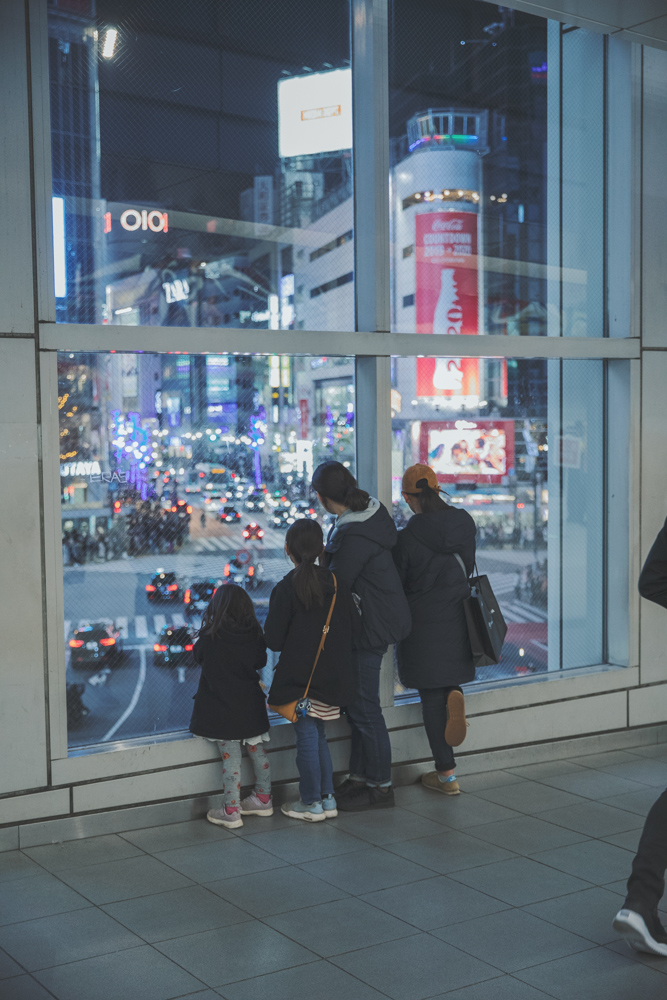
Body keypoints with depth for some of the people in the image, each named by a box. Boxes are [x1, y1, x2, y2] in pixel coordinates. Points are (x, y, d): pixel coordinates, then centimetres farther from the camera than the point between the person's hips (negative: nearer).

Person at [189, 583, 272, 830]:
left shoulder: (210, 636, -15)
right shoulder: (254, 634, -6)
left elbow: (198, 655, 4)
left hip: (222, 707, -4)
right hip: (251, 705, 4)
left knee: (230, 758, 1)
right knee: (257, 752, 16)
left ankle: (231, 811, 6)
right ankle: (263, 799, 29)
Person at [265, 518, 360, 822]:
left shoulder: (285, 589, -15)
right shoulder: (336, 583, -2)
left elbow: (273, 641, -14)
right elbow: (354, 628, 3)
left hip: (299, 678, -5)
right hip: (332, 678, 5)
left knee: (307, 737, 4)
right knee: (319, 736, 18)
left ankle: (311, 804, 13)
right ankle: (327, 798, 22)